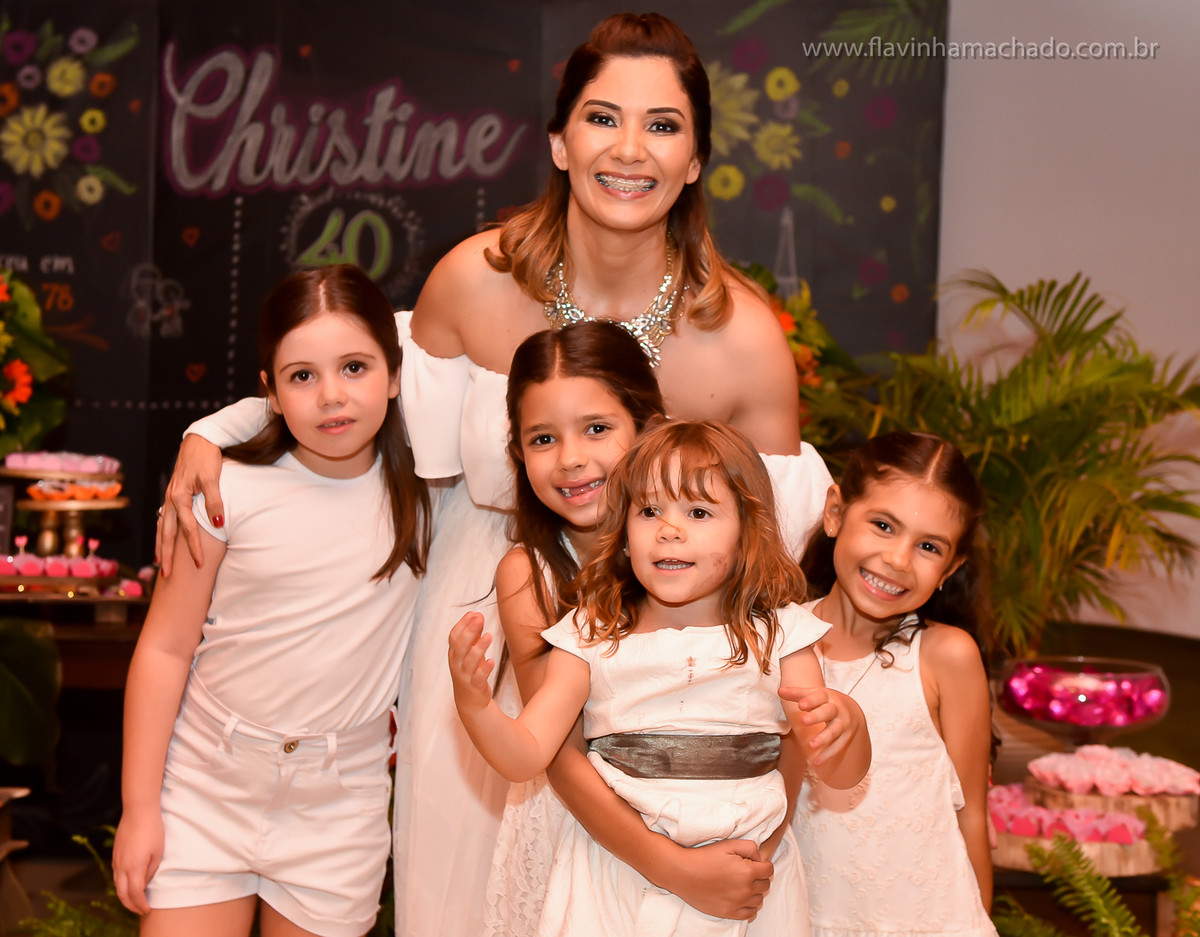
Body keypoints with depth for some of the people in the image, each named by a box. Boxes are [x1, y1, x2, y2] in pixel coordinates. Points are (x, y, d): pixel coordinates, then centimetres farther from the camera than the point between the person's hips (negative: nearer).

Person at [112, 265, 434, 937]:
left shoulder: (421, 491, -2)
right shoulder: (233, 492, -9)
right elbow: (165, 648, -4)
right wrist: (139, 806, -4)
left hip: (340, 805, 2)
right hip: (208, 781, -1)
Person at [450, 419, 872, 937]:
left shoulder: (777, 634, -1)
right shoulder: (589, 637, 0)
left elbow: (843, 775, -3)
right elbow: (525, 756, -7)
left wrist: (846, 721, -26)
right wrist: (473, 703, -27)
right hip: (615, 881, 0)